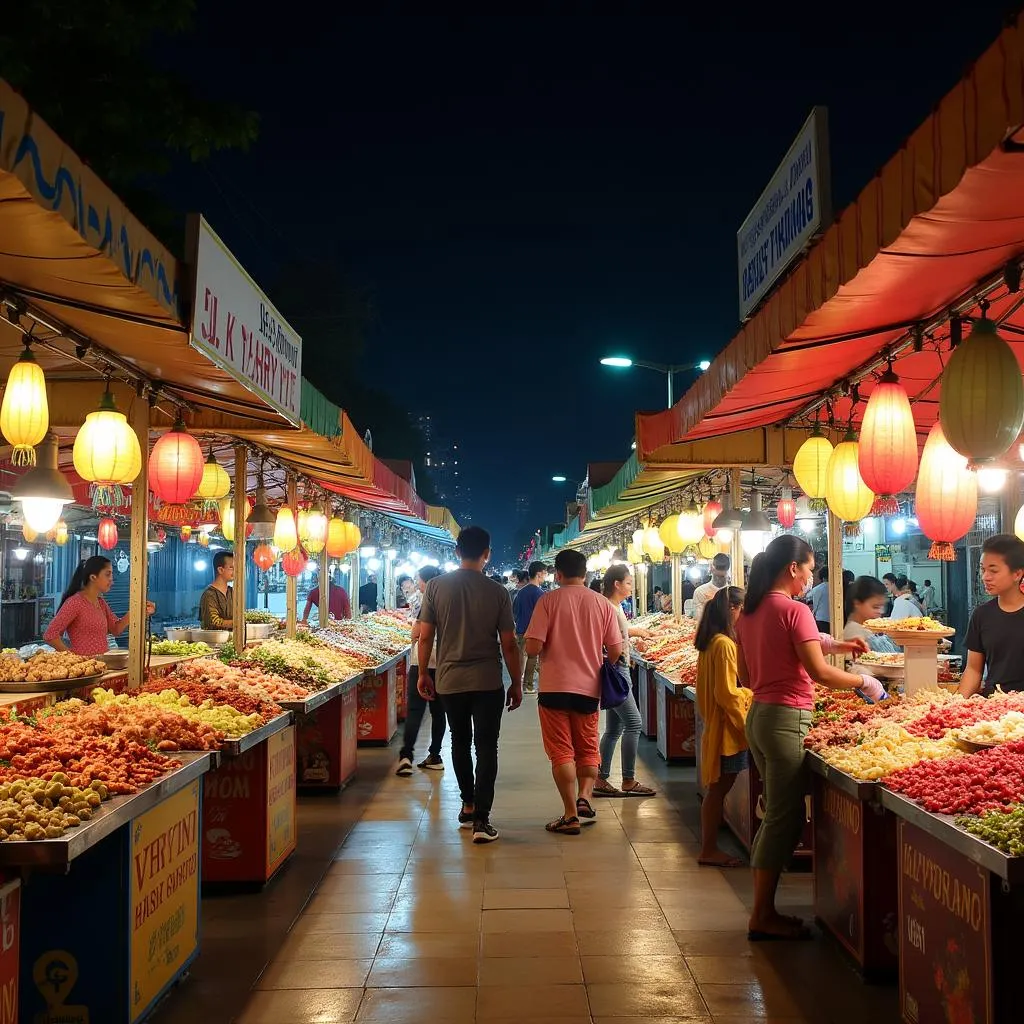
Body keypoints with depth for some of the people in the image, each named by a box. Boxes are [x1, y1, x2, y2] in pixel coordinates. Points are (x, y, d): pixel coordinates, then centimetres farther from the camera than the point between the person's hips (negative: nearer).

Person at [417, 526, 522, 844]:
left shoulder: (436, 586, -3)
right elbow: (508, 644, -4)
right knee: (486, 747, 3)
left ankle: (468, 805, 30)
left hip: (449, 681, 2)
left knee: (460, 742, 20)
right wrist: (517, 683, 6)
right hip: (488, 682, -2)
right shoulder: (497, 592, -7)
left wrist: (423, 674, 11)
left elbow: (425, 637, -2)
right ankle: (481, 820, -3)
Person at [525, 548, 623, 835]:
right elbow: (615, 652, 1)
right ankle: (584, 796, 2)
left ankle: (571, 815, 4)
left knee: (562, 751, 4)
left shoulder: (548, 601, -8)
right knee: (588, 749, 19)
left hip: (554, 687, -2)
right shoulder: (602, 604, 0)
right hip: (589, 688, 3)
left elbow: (533, 647, -13)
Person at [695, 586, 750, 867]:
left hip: (716, 726, 9)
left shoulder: (710, 642, 11)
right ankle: (709, 851, 7)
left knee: (716, 789, 14)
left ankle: (709, 848, 20)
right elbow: (727, 694, -21)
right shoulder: (725, 644, -18)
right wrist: (745, 724, -11)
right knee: (718, 789, -1)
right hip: (727, 729, -9)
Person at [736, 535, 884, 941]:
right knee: (785, 818, 0)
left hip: (758, 715, 9)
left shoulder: (750, 612, 11)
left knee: (777, 813, 15)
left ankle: (763, 910, 20)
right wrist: (864, 682, -3)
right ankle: (763, 917, 7)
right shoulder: (794, 610, -14)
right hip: (787, 720, -9)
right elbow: (820, 672, -19)